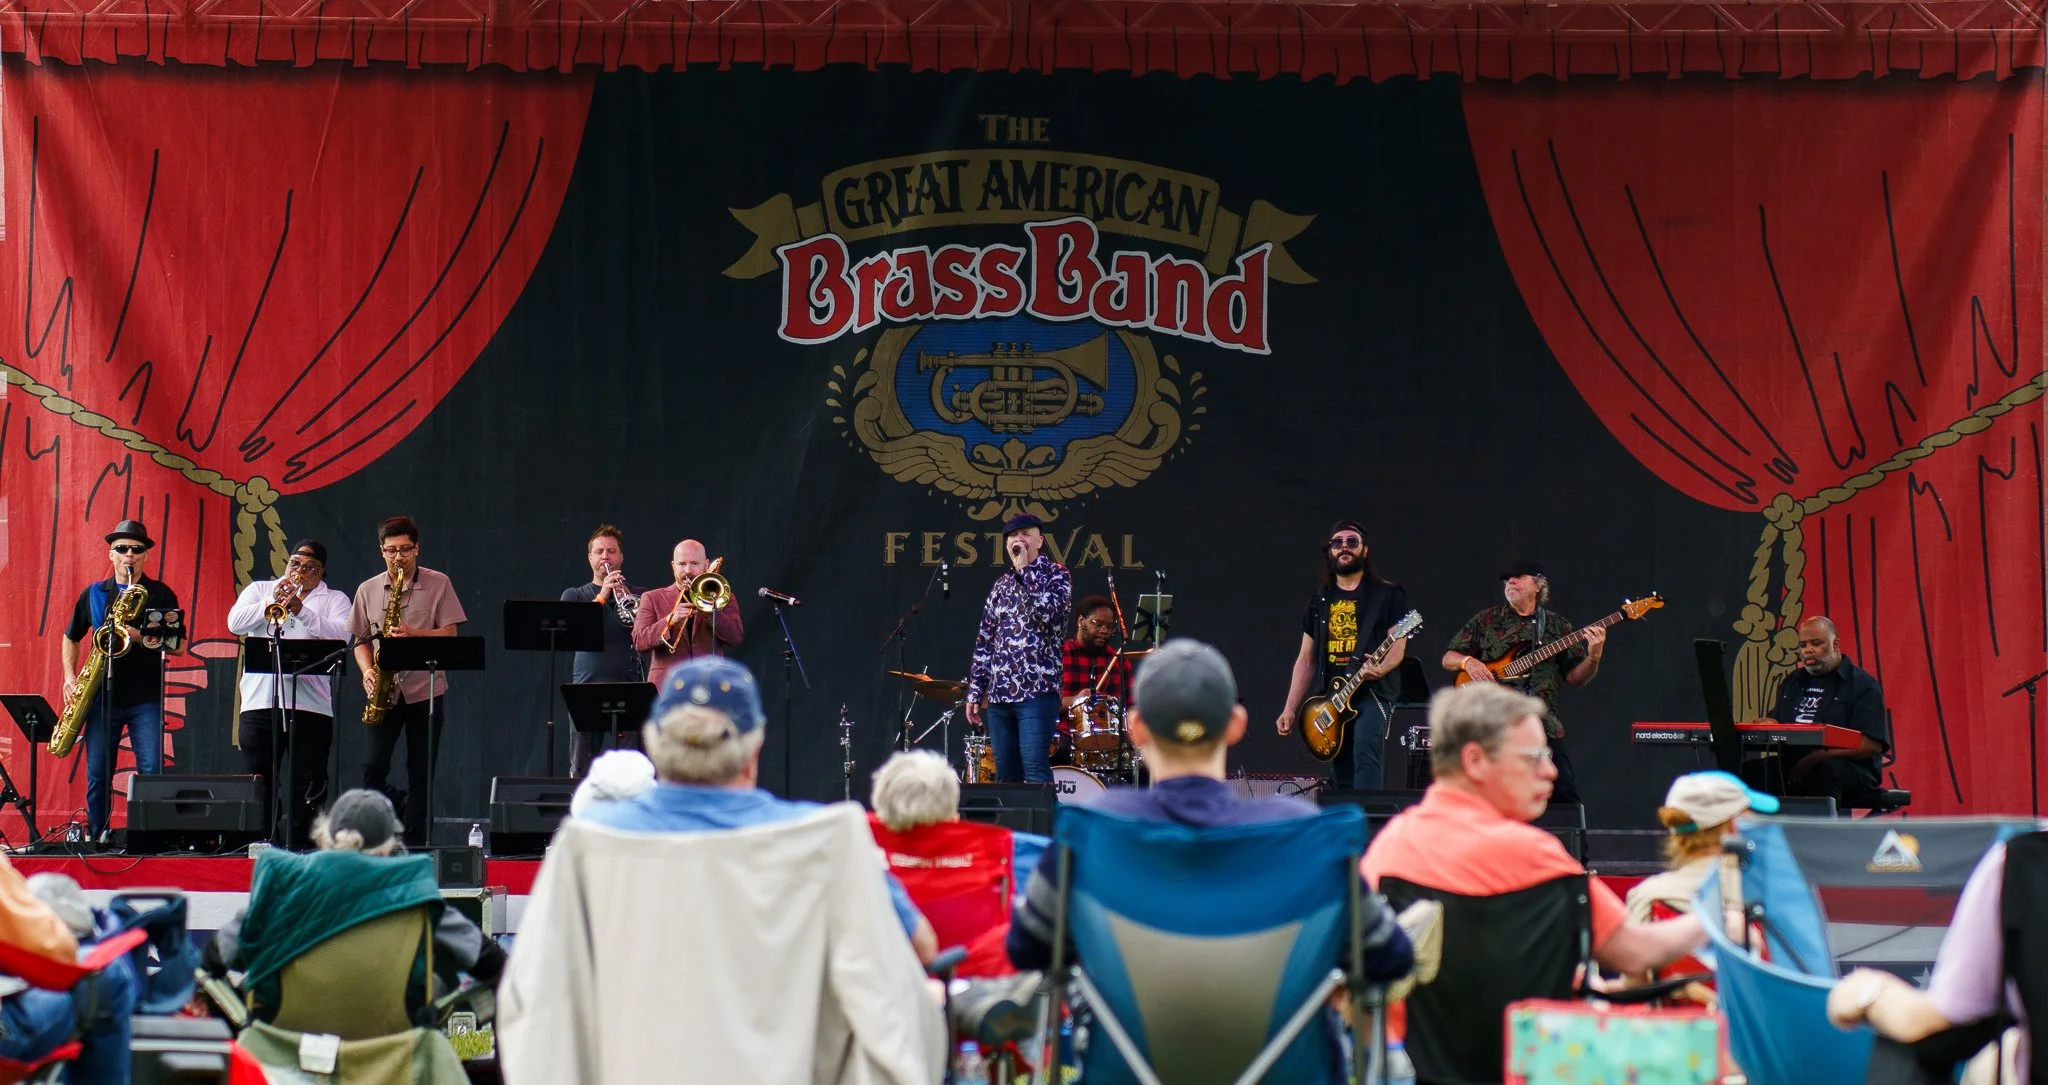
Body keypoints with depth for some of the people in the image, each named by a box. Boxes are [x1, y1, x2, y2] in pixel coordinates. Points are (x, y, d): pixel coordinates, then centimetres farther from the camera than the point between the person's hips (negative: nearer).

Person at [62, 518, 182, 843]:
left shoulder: (160, 594, 3)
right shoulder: (93, 594, 12)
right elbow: (72, 637, 23)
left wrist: (142, 637, -18)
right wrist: (69, 677, 10)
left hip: (145, 698, -3)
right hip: (102, 696, 3)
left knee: (151, 772, -10)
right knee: (97, 776, 2)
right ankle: (96, 839, 11)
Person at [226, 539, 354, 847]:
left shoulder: (334, 600, 13)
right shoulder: (259, 589, 18)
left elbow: (341, 635, -7)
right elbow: (235, 623, 2)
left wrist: (300, 610, -15)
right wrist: (271, 601, -9)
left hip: (310, 706, -1)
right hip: (259, 702, 1)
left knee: (307, 786, -3)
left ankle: (301, 845, 0)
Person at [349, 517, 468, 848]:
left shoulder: (438, 584, 2)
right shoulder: (367, 590, 9)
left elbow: (449, 634, -3)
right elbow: (360, 640, 12)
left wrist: (413, 633, -19)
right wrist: (367, 671, -6)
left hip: (426, 691, -1)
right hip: (384, 692, 1)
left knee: (420, 772, 2)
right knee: (374, 768, -7)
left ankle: (415, 843, 7)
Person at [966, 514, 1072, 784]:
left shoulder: (1057, 575, 4)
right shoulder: (1002, 584, 19)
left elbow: (1047, 613, -16)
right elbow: (985, 640, 19)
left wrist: (1023, 569, -8)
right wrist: (975, 691, 13)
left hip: (1037, 690, -6)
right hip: (999, 692, 6)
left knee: (1035, 770, -14)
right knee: (1005, 775, 5)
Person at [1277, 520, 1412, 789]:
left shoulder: (1388, 594, 2)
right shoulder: (1320, 601, 16)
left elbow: (1398, 646, -5)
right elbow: (1306, 659, 16)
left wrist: (1381, 669, -27)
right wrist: (1289, 709, 10)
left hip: (1372, 692, -5)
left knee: (1366, 754, -26)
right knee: (1341, 775, 8)